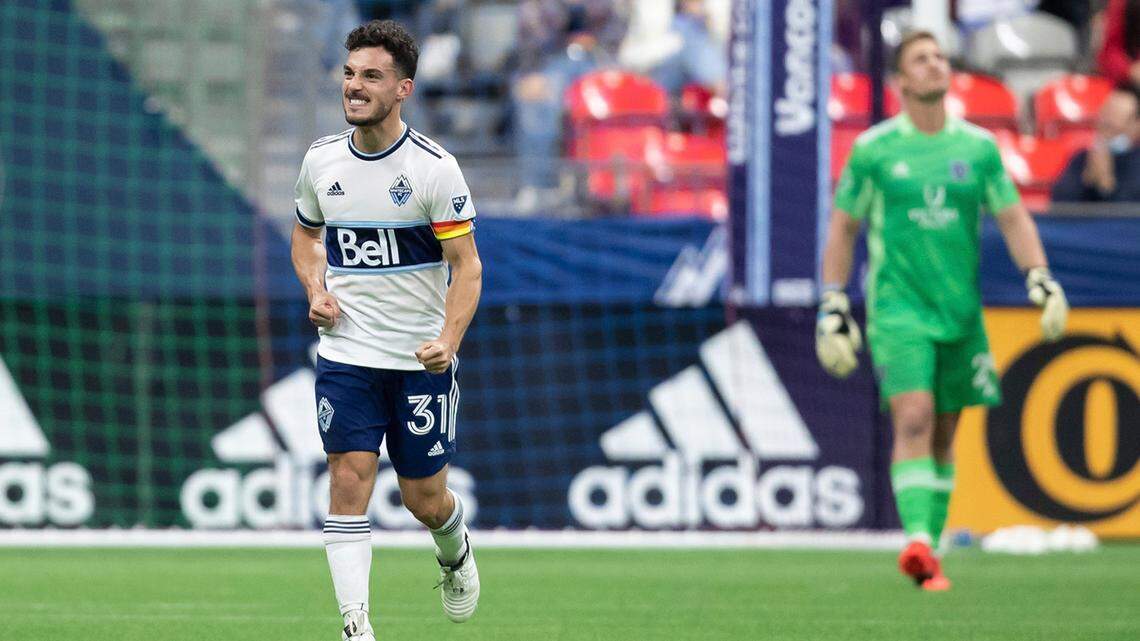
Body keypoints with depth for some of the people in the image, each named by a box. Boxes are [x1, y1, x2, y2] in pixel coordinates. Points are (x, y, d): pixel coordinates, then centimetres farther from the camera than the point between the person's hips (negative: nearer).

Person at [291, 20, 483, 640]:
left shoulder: (434, 167, -11)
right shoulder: (322, 159, 2)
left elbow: (466, 264, -10)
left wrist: (449, 340, -25)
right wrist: (316, 292, 1)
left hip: (420, 360, -2)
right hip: (345, 354, 2)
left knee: (424, 498, 7)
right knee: (349, 481, -12)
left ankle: (454, 551, 42)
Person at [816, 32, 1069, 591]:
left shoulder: (979, 147, 6)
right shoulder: (873, 149, 0)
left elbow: (1014, 218, 9)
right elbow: (842, 229, 7)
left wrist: (1040, 277, -7)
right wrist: (832, 304, 2)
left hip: (961, 310, 3)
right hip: (897, 307, -3)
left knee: (943, 435, 9)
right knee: (913, 418, -20)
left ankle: (929, 554, 19)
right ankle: (917, 541, -30)